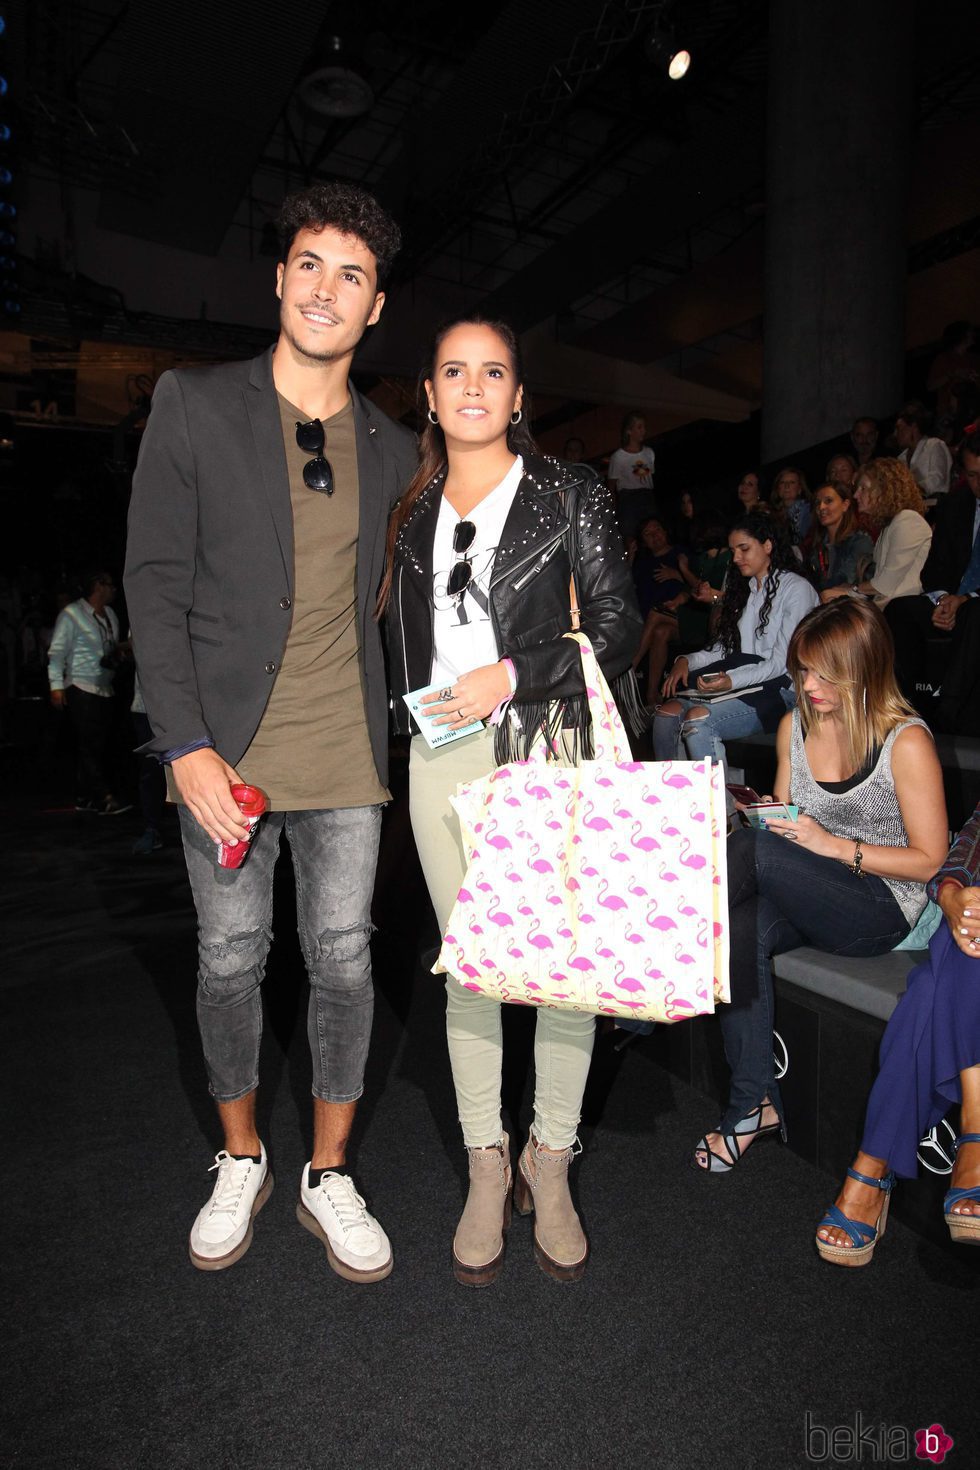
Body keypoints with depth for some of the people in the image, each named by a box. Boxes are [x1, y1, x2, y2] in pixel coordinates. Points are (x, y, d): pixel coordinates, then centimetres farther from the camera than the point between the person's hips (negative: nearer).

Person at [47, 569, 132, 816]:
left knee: (99, 745, 5)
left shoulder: (110, 615, 17)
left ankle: (85, 797, 13)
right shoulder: (71, 614, -2)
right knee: (91, 745, -10)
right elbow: (57, 652, -5)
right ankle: (103, 798, -12)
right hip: (81, 688, -7)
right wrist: (56, 685, -10)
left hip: (105, 689, 7)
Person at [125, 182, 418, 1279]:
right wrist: (186, 745, -12)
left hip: (347, 757, 2)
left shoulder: (391, 451, 10)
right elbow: (156, 584, -4)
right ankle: (240, 1163, 36)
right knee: (229, 961, 11)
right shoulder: (194, 408, 1)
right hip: (224, 750, -1)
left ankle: (329, 1177, 30)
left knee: (343, 961, 8)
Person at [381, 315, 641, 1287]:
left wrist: (511, 676, -12)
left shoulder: (570, 495, 5)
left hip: (548, 748, -2)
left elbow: (619, 624, -1)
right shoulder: (411, 511, 15)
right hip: (443, 759, 3)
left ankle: (550, 1163, 23)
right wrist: (409, 712, 5)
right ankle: (487, 1165, 26)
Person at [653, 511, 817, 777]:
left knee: (698, 720, -30)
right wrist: (687, 661, 0)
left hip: (779, 690, -7)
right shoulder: (741, 588, 20)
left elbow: (782, 662, -11)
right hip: (740, 684, 7)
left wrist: (732, 681, -26)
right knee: (667, 714, -18)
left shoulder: (796, 589, -4)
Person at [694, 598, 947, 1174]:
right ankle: (754, 1104, -17)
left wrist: (833, 845, -18)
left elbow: (928, 859, -8)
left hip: (881, 908, -5)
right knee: (740, 928, -29)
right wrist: (761, 816, -5)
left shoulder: (907, 742, -11)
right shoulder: (796, 726, 7)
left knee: (750, 848, -31)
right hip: (804, 897, 6)